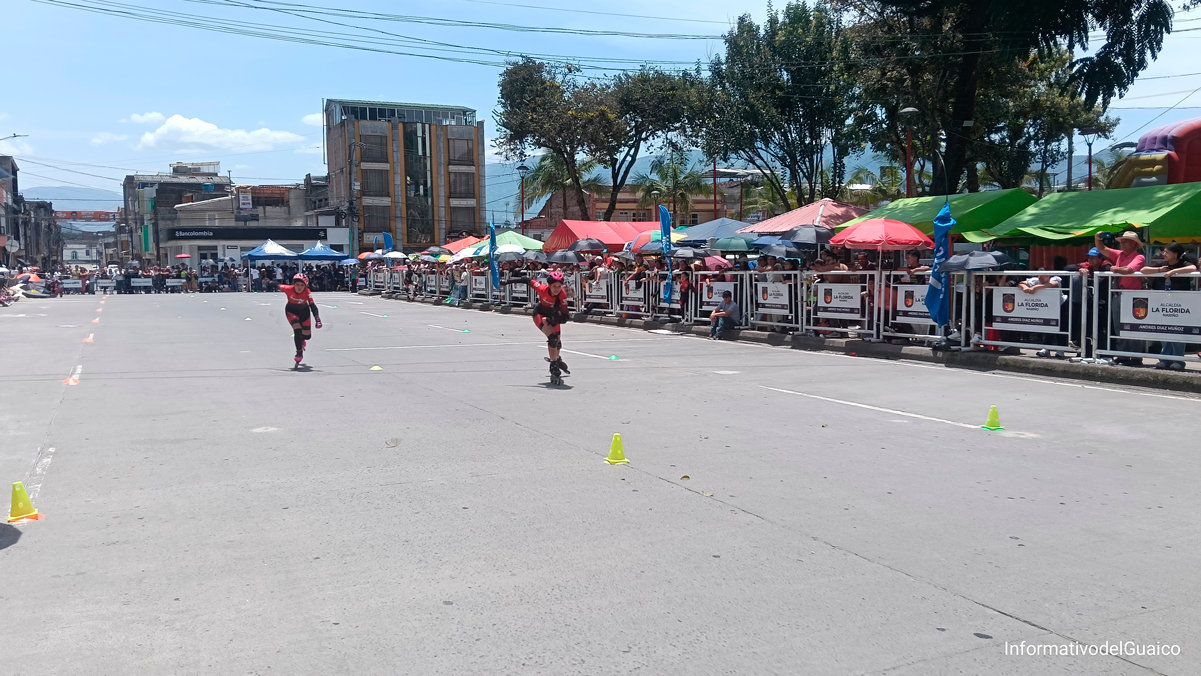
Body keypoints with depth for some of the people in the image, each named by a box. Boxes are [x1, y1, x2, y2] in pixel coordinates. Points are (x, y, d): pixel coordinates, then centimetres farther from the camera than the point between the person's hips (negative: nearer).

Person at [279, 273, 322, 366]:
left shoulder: (307, 292, -31)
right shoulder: (289, 289, -30)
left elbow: (313, 307, -35)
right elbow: (279, 286, -9)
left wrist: (318, 321, -44)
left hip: (304, 311, 1)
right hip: (291, 311, -1)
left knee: (307, 335, 4)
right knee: (297, 330, -22)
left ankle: (300, 339, 42)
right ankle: (299, 353, -6)